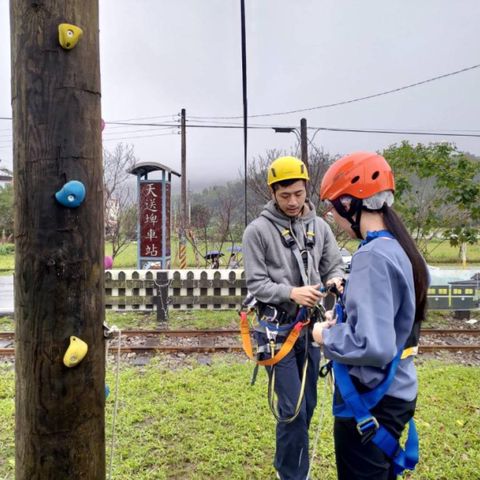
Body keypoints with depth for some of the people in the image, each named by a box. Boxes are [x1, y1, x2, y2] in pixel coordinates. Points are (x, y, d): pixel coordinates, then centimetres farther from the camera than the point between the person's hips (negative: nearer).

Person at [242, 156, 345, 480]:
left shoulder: (319, 226, 4)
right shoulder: (258, 231, -8)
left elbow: (335, 266, 7)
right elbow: (256, 284, -10)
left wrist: (334, 281, -16)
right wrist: (291, 292, -25)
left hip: (311, 327, 5)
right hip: (278, 330, -5)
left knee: (308, 405, 16)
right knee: (292, 410, -3)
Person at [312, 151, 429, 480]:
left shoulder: (372, 256, -25)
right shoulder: (398, 248, 4)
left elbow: (373, 347, -31)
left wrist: (326, 336, -15)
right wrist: (340, 321, 5)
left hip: (371, 401, -9)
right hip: (395, 393, 9)